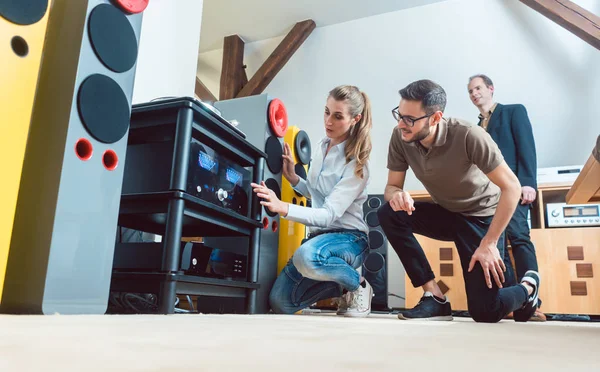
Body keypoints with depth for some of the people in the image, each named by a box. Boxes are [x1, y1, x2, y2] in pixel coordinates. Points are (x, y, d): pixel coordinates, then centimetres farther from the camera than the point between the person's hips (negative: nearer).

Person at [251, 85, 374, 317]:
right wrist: (293, 178, -1)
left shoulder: (356, 162, -17)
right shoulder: (322, 146, 4)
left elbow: (330, 214, -26)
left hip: (349, 238, -6)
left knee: (307, 257, -40)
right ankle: (340, 287, 17)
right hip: (320, 234, 6)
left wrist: (282, 208, -39)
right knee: (280, 303, -5)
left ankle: (357, 285, -9)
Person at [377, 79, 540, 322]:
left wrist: (489, 243, -26)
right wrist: (396, 195, -34)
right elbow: (392, 185, -7)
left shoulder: (468, 136, -30)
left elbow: (511, 187, -25)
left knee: (484, 311, -12)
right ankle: (435, 297, -13)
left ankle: (528, 287, 25)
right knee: (388, 214, -24)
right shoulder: (400, 138, -17)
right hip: (445, 213, 5)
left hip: (482, 217, -4)